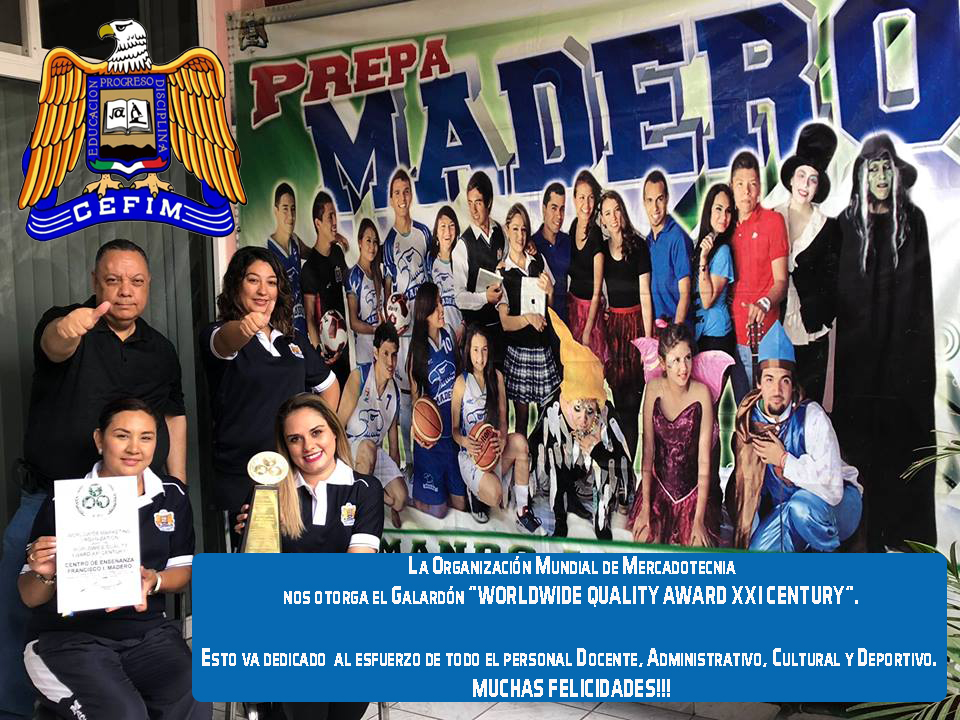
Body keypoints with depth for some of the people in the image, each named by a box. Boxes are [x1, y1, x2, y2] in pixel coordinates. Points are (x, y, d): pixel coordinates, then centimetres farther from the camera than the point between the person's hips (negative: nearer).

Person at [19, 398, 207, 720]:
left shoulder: (172, 496, 4)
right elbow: (30, 597, 1)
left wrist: (153, 581, -10)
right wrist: (44, 575, -22)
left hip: (147, 630, 3)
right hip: (69, 636, -2)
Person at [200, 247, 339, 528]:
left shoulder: (293, 339, 11)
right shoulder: (216, 334, -4)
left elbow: (329, 385, 24)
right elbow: (226, 341, -30)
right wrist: (245, 327, -53)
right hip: (241, 476, -4)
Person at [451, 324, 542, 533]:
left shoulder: (497, 376, 4)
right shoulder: (461, 383, -7)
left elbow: (502, 418, 6)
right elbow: (454, 428, -2)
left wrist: (502, 436, -17)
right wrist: (465, 442, -24)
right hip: (470, 454, -4)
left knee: (519, 440, -31)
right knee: (494, 496, -33)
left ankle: (523, 511, -20)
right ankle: (475, 492, 7)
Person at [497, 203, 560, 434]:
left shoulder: (539, 261, 7)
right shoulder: (501, 273, -3)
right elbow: (505, 322, -6)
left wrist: (550, 291, -3)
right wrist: (528, 318, -22)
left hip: (543, 346, 3)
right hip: (518, 348, -3)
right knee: (521, 412, 2)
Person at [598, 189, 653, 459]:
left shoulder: (638, 246, -4)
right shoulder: (601, 249, 9)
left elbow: (645, 294, -7)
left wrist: (648, 337, -10)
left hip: (635, 322, -4)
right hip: (612, 323, 4)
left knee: (632, 391, -5)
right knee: (615, 389, 2)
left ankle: (635, 455, 3)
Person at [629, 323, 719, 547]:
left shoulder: (701, 393, -18)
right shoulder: (654, 388, -10)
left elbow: (704, 460, -17)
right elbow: (648, 450, -8)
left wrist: (699, 520, -16)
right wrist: (645, 508, -9)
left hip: (695, 489, -2)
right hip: (659, 486, 2)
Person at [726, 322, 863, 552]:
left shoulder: (811, 416, -24)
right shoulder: (750, 420, -8)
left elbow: (832, 486, -34)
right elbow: (746, 480, 3)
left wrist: (784, 460, -24)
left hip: (839, 501, -4)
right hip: (785, 506, 4)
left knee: (801, 507, -36)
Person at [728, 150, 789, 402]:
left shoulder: (773, 221, -3)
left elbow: (781, 281, -7)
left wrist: (764, 304, -25)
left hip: (763, 334, -5)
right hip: (733, 333, 5)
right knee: (741, 406, 12)